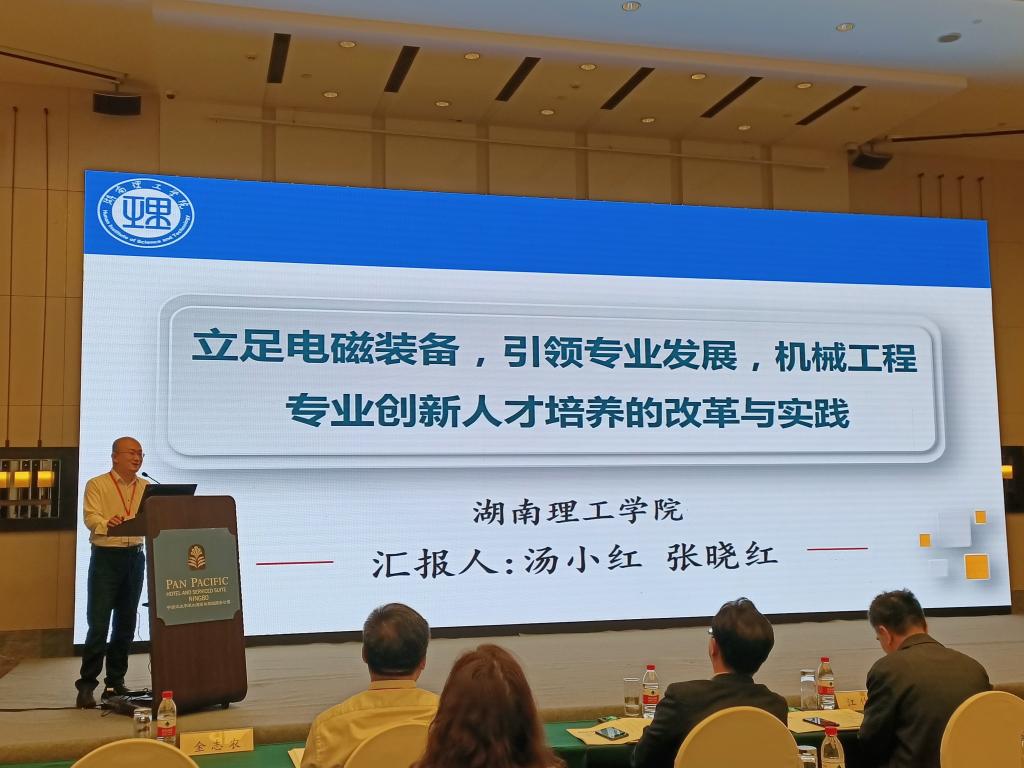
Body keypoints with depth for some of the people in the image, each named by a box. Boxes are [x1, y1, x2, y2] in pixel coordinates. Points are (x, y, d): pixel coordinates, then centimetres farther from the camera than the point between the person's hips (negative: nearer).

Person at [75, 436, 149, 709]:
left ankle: (115, 683, 18)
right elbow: (90, 517, -15)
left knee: (126, 623, 9)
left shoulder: (146, 488, 11)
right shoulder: (97, 485, -2)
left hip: (135, 556, 5)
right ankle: (86, 686, 1)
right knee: (98, 624, -7)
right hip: (106, 556, -5)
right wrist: (108, 524, -37)